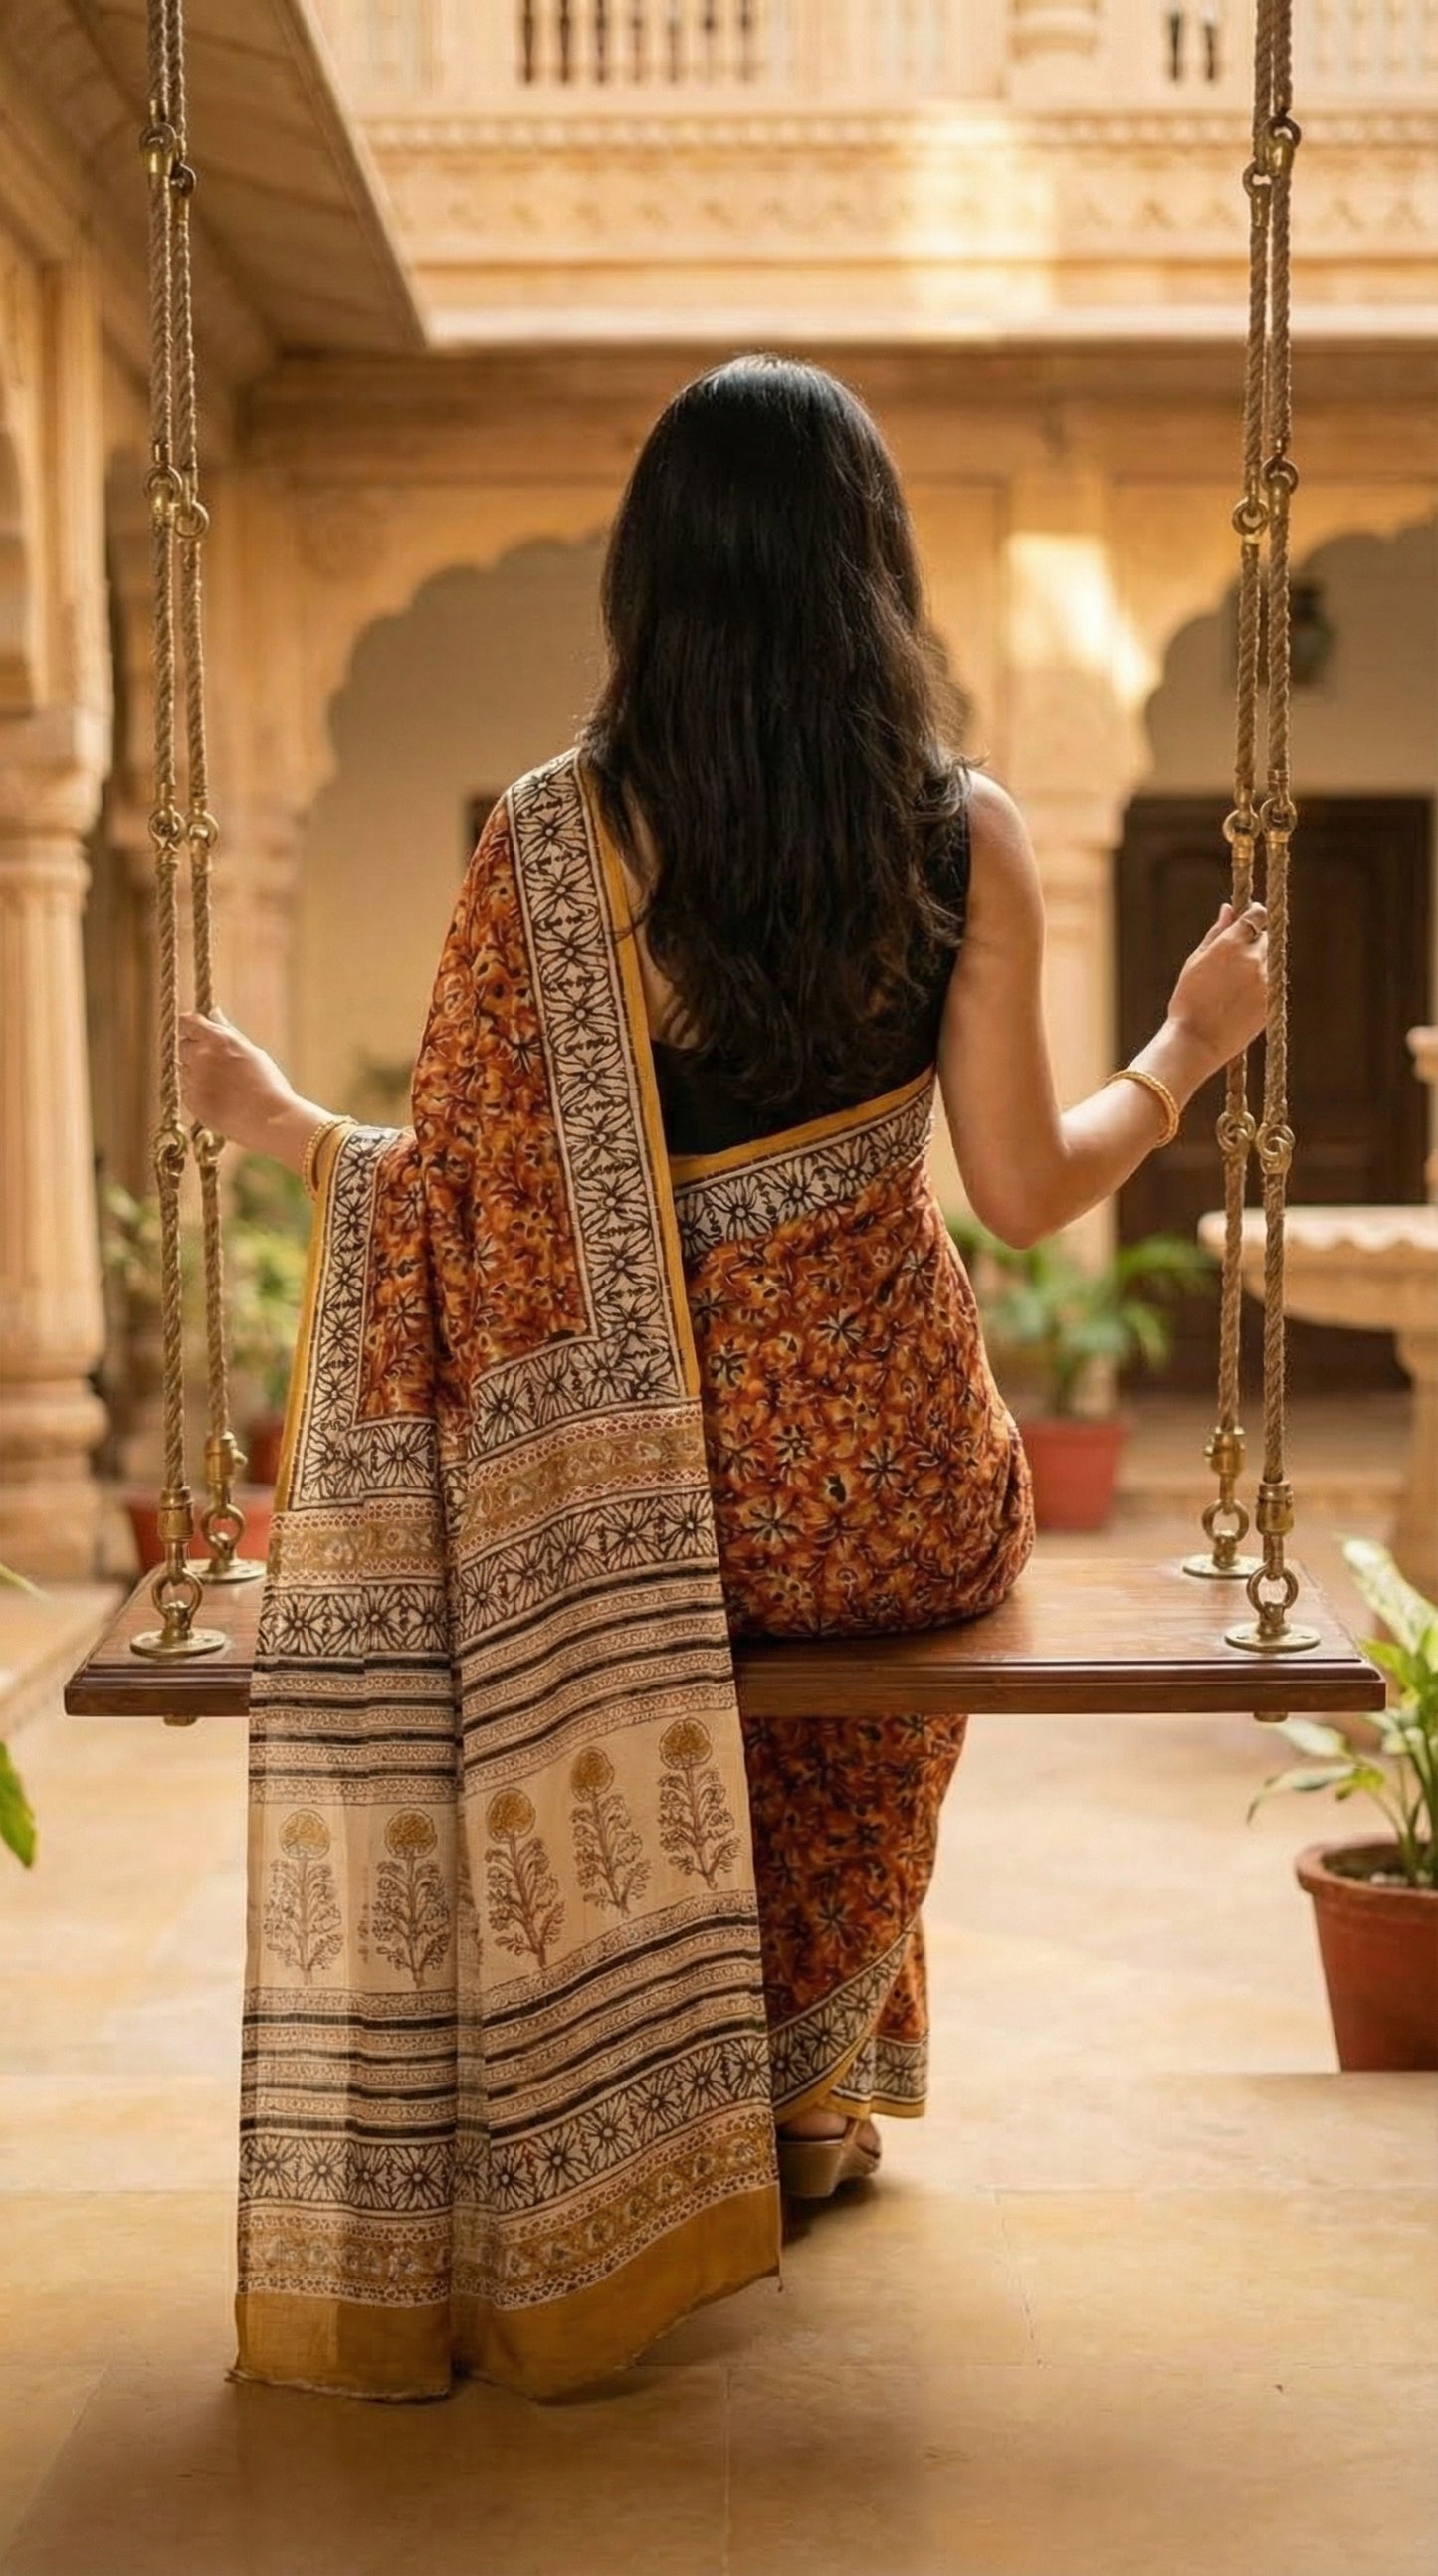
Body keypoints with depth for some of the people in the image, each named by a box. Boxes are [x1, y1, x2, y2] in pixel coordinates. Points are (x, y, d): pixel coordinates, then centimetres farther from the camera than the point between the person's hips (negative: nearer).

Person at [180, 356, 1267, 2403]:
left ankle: (669, 2118, 47)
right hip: (900, 1492, 1)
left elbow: (472, 1199, -9)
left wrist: (276, 1123, 12)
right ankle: (812, 2088, 49)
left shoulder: (552, 836, -10)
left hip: (641, 1486, 0)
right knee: (917, 1551, 37)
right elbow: (1026, 1192, -5)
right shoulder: (967, 837, -8)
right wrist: (1187, 1054, 14)